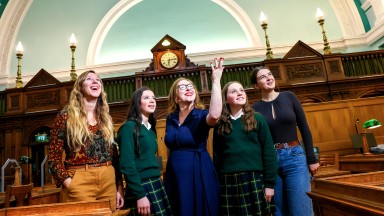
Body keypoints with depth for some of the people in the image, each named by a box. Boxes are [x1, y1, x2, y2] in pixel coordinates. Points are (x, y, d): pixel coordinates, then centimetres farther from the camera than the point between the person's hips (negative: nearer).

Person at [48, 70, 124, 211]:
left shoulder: (106, 118, 10)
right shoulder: (66, 116, -2)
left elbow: (114, 154, 9)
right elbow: (53, 156, -4)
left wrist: (119, 187, 5)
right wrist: (68, 183, -15)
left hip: (108, 180, 4)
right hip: (80, 181, -4)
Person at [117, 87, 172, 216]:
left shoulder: (151, 129, 11)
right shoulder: (129, 127, -11)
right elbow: (127, 165, -16)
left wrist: (156, 182, 11)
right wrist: (140, 195, -18)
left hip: (156, 184, 7)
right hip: (141, 187, -7)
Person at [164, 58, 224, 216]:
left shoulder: (201, 115, -6)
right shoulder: (170, 119, 7)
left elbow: (215, 115, -32)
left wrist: (216, 81, -29)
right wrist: (166, 176, 16)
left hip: (199, 174, -4)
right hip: (175, 176, 4)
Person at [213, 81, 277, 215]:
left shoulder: (257, 119, 2)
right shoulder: (220, 125, 6)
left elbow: (268, 152, 0)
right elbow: (216, 156, 8)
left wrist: (270, 183, -4)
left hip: (254, 179, -1)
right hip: (228, 182, 1)